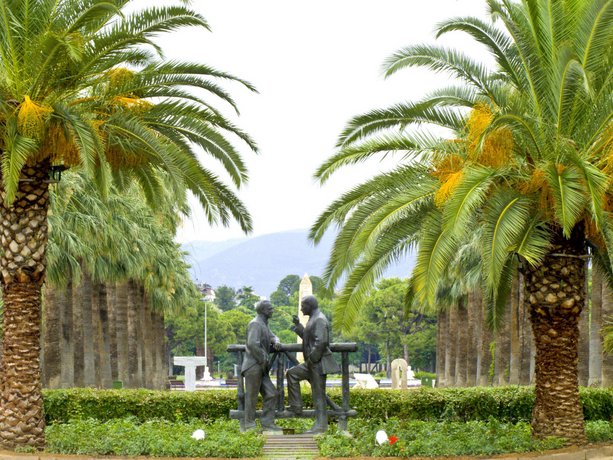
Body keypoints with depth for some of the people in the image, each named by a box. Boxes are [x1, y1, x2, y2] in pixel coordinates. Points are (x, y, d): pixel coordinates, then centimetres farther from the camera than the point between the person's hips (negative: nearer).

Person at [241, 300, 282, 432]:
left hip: (261, 368, 10)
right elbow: (252, 344, -25)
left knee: (270, 394, 6)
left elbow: (272, 336, 24)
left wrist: (276, 341, -1)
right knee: (251, 397, -2)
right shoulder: (255, 324, -14)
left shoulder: (264, 324, 17)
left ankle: (267, 424, 10)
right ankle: (249, 426, 4)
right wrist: (263, 360, -17)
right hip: (253, 366, -10)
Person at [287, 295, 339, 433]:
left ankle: (320, 426, 1)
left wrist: (311, 359, -19)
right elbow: (308, 337, 23)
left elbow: (321, 342, -25)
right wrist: (298, 326, 13)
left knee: (318, 394, -5)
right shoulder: (313, 319, 16)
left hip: (319, 364, -10)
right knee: (292, 374, 16)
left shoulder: (319, 320, -16)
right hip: (312, 364, 10)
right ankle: (296, 406, 16)